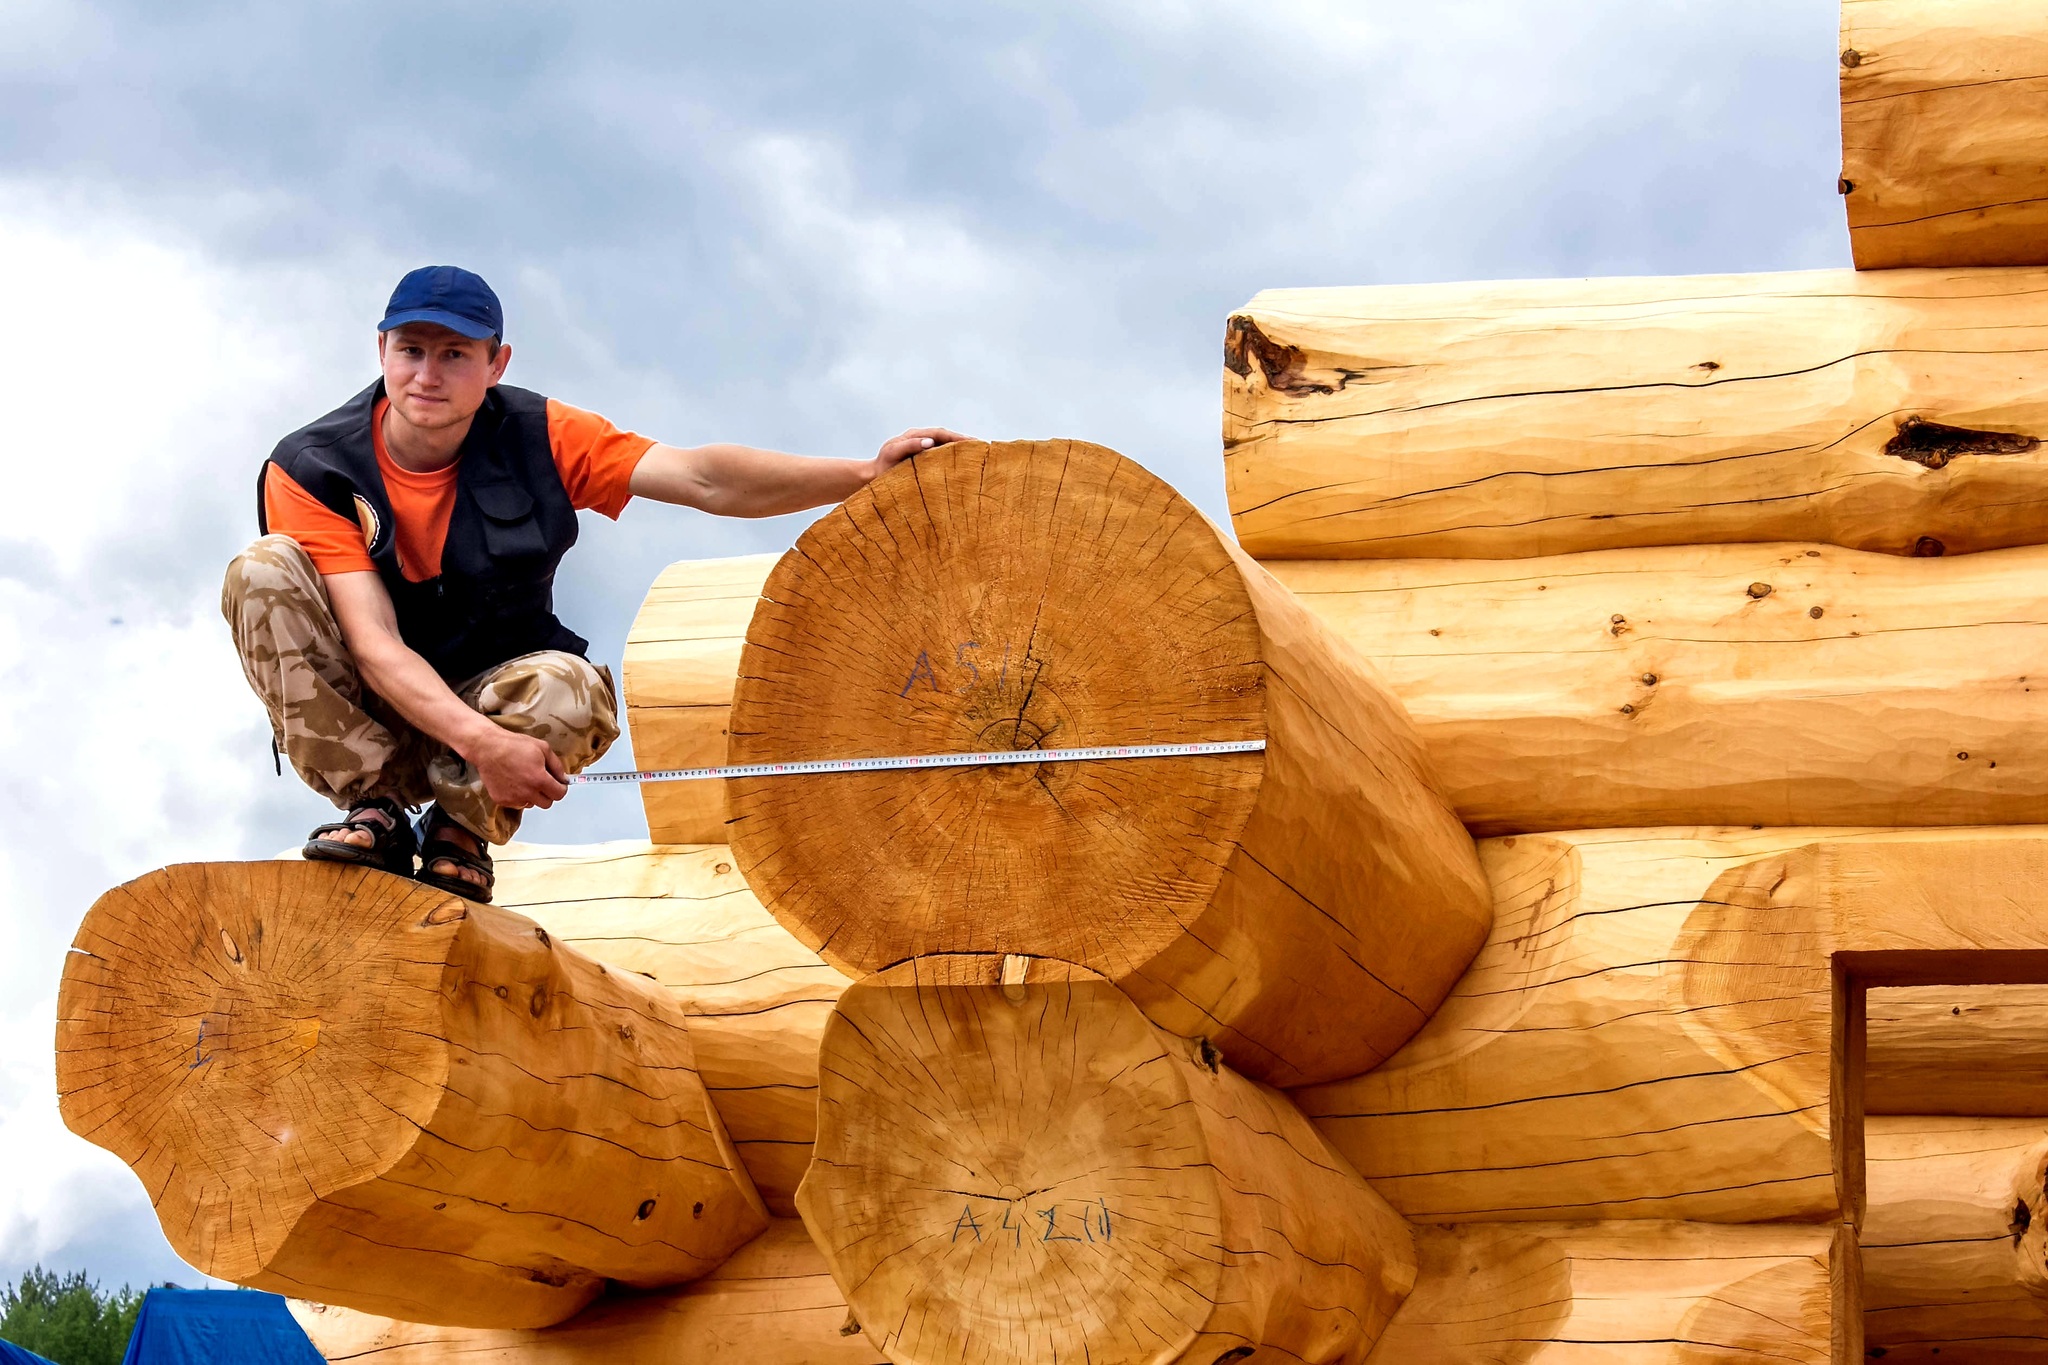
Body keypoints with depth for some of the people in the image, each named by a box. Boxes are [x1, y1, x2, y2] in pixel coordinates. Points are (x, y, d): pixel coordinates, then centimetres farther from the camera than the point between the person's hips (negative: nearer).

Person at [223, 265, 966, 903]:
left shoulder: (535, 439, -11)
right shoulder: (312, 472, -16)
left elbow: (701, 479, -21)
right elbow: (375, 644, -25)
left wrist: (865, 474, -34)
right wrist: (485, 743, -40)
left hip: (496, 696, 1)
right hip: (364, 716, -1)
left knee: (570, 687, -34)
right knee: (262, 571, -26)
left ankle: (459, 825, -4)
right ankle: (375, 808, -16)